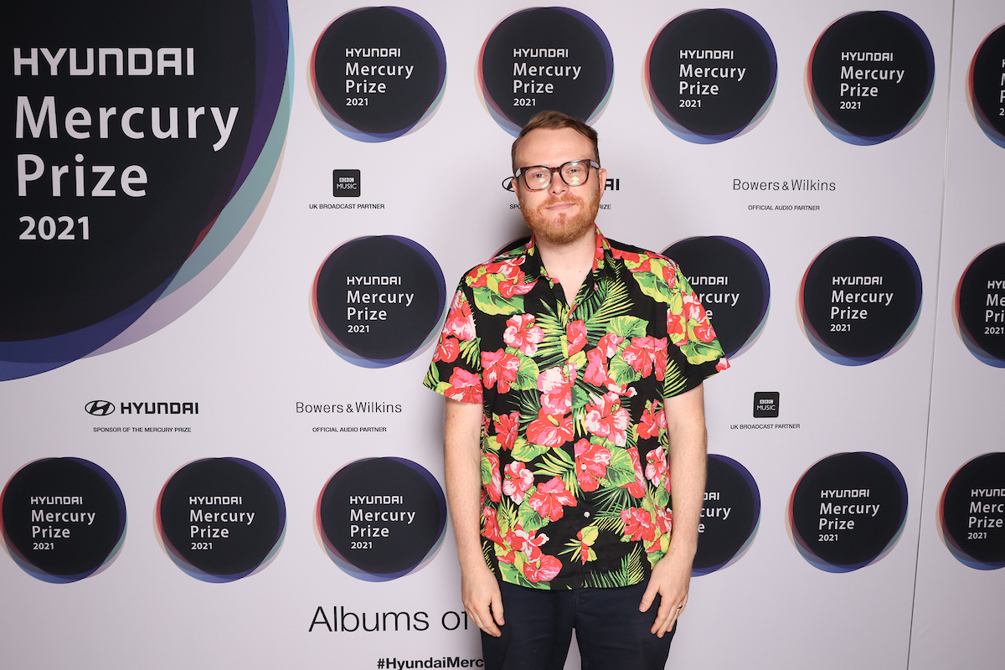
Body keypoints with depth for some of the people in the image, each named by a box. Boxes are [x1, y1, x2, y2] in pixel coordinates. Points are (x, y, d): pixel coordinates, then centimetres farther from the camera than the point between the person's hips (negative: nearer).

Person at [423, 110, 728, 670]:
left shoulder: (659, 282, -3)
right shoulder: (482, 292, -3)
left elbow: (688, 427, -1)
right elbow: (462, 436, -1)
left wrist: (682, 551, -4)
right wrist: (471, 561, -3)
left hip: (637, 568, 0)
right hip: (515, 569, 0)